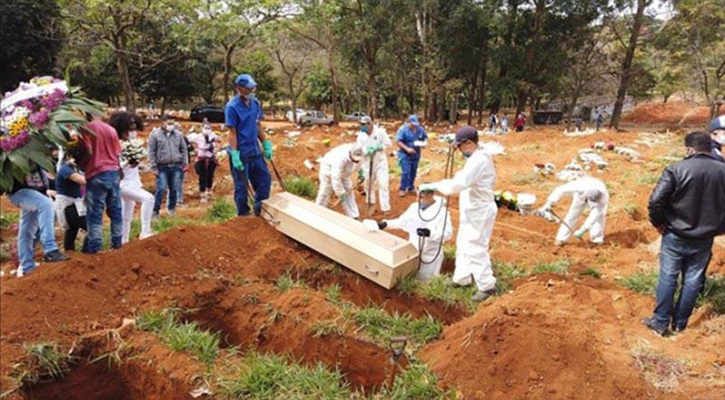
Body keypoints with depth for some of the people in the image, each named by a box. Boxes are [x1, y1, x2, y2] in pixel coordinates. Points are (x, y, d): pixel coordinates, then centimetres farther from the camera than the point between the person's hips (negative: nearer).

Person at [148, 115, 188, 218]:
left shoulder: (178, 135, 8)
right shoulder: (155, 135, -3)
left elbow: (184, 149, 14)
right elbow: (151, 152, -3)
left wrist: (185, 163, 7)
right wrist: (154, 167, -6)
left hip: (176, 166, 3)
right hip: (162, 167, -3)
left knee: (174, 189, 9)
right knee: (161, 189, -6)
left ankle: (171, 208, 26)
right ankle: (155, 210, 4)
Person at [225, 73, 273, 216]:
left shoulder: (255, 103, 5)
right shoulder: (232, 107, -13)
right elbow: (232, 133, -14)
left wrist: (266, 145, 10)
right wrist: (235, 155, -18)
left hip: (255, 151, 7)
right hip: (241, 153, -6)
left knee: (265, 178, 10)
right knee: (241, 185, 5)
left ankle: (260, 209, 26)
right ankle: (243, 214, 19)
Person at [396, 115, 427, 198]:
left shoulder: (419, 129, 2)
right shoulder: (403, 129, -13)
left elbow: (425, 137, 15)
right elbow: (398, 142, -17)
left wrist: (425, 142, -8)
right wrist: (407, 149, -26)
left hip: (416, 154, 5)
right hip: (405, 154, -5)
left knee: (413, 172, 12)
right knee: (406, 172, -10)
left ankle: (411, 187, 27)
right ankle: (402, 189, 2)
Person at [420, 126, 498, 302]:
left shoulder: (478, 161, -25)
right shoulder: (478, 158, 9)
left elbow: (458, 184, -33)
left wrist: (432, 186, -28)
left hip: (479, 212, -11)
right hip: (473, 210, 11)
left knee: (476, 249, -3)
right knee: (463, 245, 20)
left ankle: (487, 286, 9)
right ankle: (461, 278, 33)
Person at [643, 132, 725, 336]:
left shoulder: (676, 169, -16)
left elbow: (656, 200, -20)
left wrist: (658, 222, -3)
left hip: (675, 236, -3)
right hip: (704, 239, 3)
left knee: (668, 278, 8)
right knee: (693, 281, 13)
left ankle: (661, 322, 15)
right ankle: (679, 323, 23)